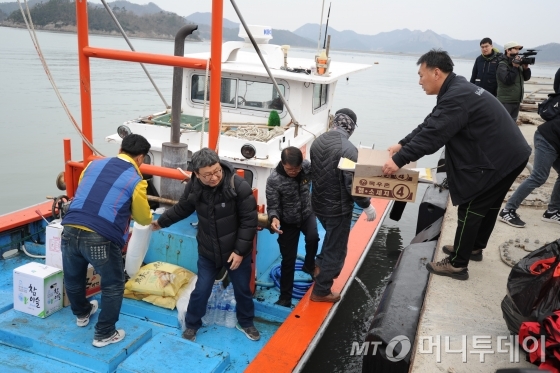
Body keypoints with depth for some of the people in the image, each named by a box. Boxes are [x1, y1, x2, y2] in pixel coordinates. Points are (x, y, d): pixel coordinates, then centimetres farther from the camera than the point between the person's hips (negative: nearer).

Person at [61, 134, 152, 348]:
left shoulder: (95, 165, 14)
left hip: (70, 230, 6)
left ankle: (82, 313, 53)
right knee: (113, 286, 17)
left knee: (73, 278, 29)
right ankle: (104, 334, 27)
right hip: (101, 238, -5)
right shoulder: (135, 180, 0)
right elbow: (144, 219, 10)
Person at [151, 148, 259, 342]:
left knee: (242, 290, 16)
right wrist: (161, 222, 20)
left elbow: (249, 221, -19)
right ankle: (191, 325, 36)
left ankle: (245, 323, 42)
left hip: (237, 251, -2)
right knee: (201, 291, 11)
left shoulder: (239, 186, -26)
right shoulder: (193, 186, -14)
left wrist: (240, 250, -19)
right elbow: (182, 209, 8)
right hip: (207, 251, 2)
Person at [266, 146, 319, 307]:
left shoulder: (308, 167, -19)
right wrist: (274, 218, -41)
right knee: (288, 260, 5)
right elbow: (273, 206, -20)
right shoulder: (274, 180, -27)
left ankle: (309, 266, 5)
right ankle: (285, 298, 23)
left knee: (313, 238, -28)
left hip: (307, 214, 2)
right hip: (288, 222, -2)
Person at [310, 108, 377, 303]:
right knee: (336, 249, 9)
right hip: (338, 207, -7)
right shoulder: (348, 149, -25)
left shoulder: (317, 142, -2)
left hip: (319, 202, 7)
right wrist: (367, 205, -11)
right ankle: (321, 291, 21)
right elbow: (353, 183, -24)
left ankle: (320, 266, 46)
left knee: (331, 239, 32)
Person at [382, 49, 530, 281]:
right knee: (488, 205, 23)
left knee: (470, 209, -1)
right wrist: (402, 144, 8)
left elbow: (432, 134, -28)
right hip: (508, 155, 10)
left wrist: (399, 160, -25)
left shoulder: (457, 97, -24)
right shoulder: (457, 90, 10)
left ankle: (457, 264, 10)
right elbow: (431, 124, 12)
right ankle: (474, 247, 41)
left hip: (498, 159, -10)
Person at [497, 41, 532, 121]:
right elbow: (507, 80, -21)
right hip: (505, 102, -8)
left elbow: (526, 78, 11)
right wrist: (515, 67, -20)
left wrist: (526, 68, -6)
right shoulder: (502, 65, -10)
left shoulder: (518, 63, 12)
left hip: (517, 102, 8)